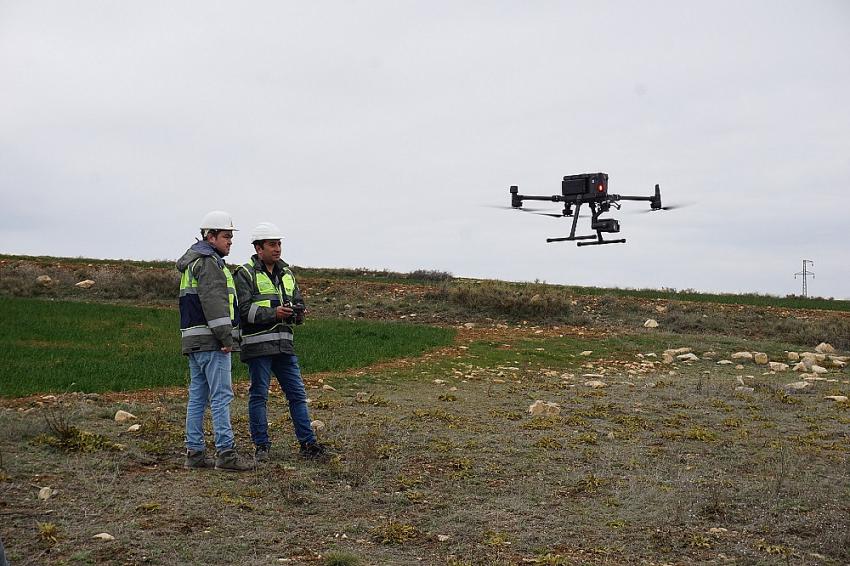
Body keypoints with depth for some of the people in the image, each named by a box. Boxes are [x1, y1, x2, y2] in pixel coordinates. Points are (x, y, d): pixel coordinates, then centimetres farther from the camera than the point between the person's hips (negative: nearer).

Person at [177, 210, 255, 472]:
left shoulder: (190, 263, 23)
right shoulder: (208, 262, -11)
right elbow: (214, 302, -20)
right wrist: (226, 337, -20)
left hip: (193, 340, 10)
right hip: (211, 341, -10)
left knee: (197, 396, 10)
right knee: (221, 395, -9)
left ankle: (194, 452, 12)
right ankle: (225, 452, -10)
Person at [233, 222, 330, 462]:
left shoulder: (286, 272, 16)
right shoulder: (245, 274, -4)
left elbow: (299, 301, 19)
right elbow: (244, 310, -13)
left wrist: (298, 312, -5)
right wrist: (274, 313, -23)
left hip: (284, 343, 6)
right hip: (257, 343, -6)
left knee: (297, 394, 5)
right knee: (259, 395, 2)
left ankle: (308, 444, 10)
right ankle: (262, 446, 11)